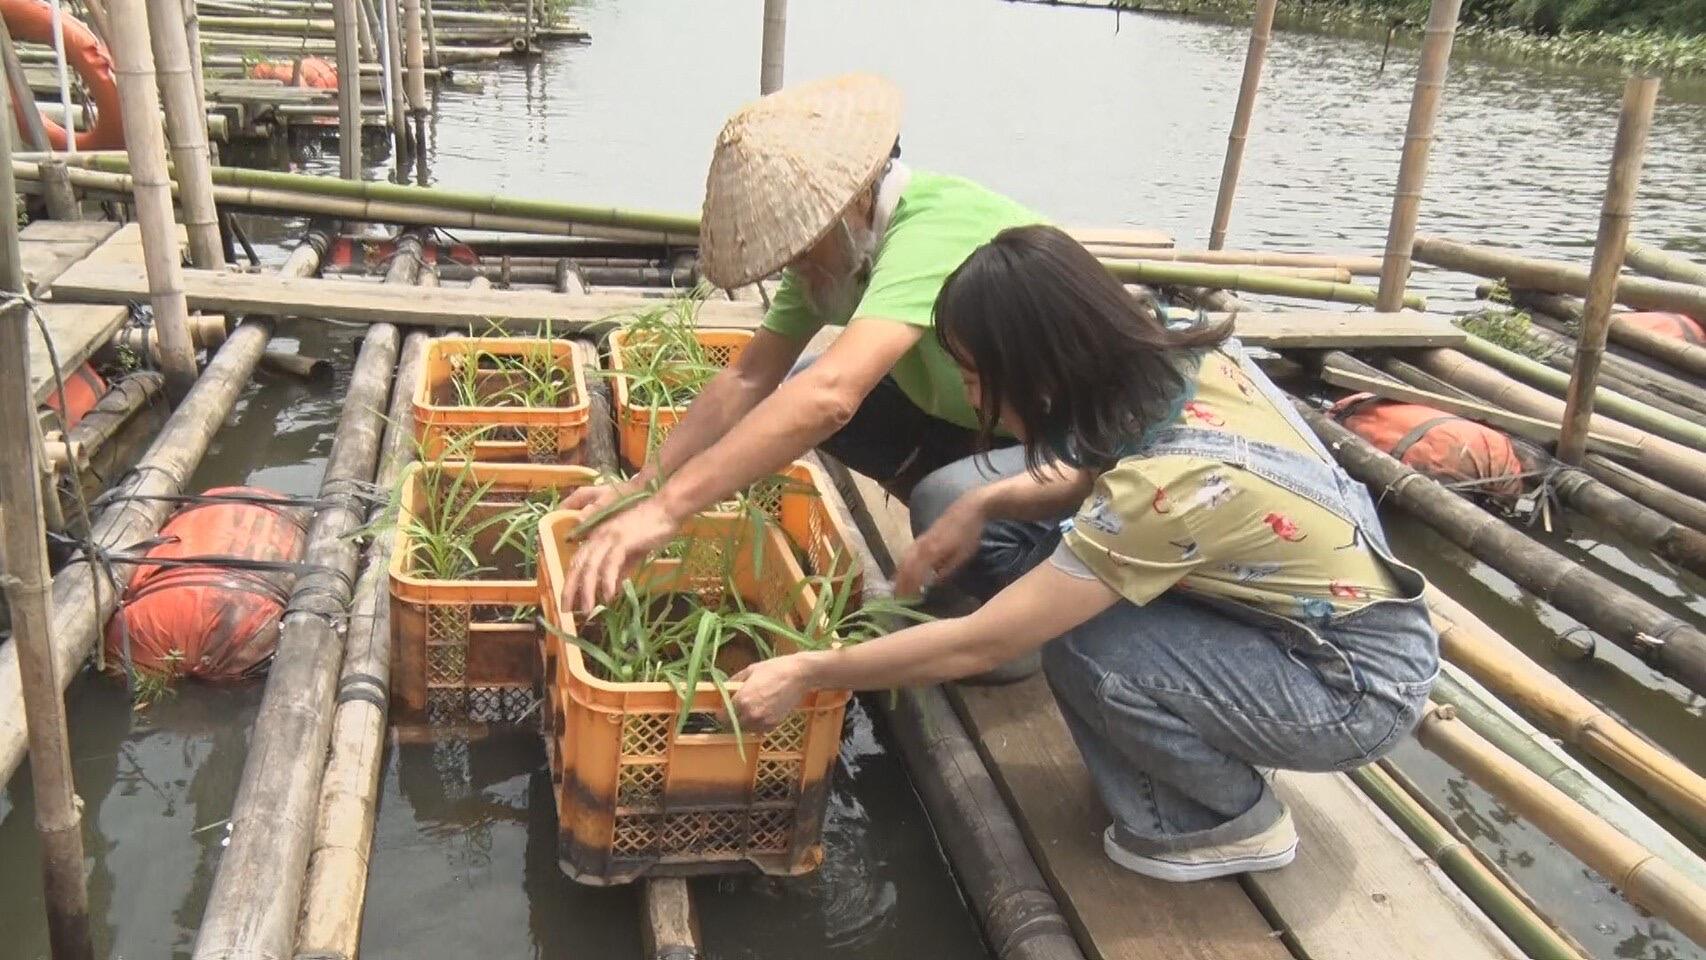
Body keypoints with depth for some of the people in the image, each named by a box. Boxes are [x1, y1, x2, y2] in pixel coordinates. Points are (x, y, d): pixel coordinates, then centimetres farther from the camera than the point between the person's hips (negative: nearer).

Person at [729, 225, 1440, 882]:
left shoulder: (1171, 482, -35)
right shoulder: (1187, 356, -13)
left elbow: (979, 645, -29)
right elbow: (1100, 479, 8)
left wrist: (805, 674, -18)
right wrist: (982, 503, -9)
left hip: (1362, 686, -7)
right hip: (1309, 610, 7)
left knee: (1077, 641, -27)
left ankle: (1232, 820, 0)